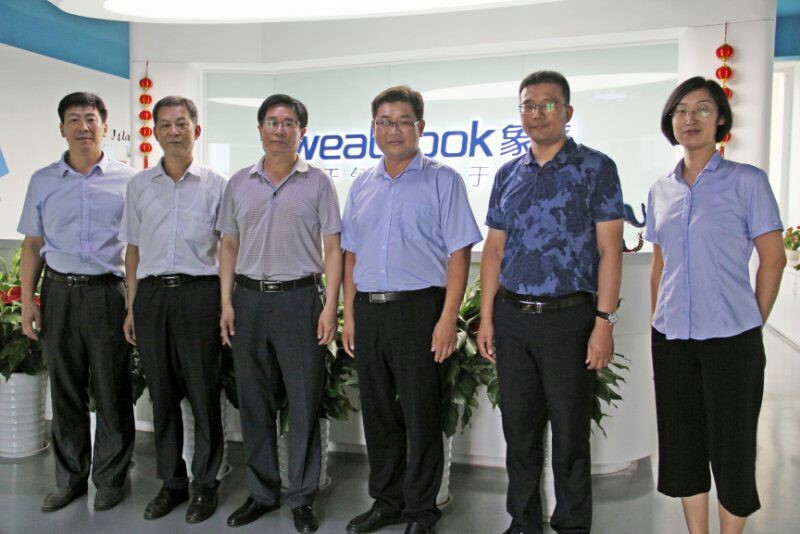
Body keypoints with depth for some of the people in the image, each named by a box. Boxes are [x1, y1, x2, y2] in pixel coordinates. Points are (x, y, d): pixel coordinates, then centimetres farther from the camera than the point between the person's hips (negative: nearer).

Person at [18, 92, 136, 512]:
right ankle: (69, 478, 25)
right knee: (65, 392, 11)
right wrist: (27, 301, 4)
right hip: (59, 293, 3)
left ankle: (110, 478, 20)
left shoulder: (126, 180, 1)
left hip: (108, 293, -2)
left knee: (112, 393, 4)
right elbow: (32, 245, 11)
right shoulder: (43, 181, 8)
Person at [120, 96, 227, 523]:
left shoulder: (215, 184, 3)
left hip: (198, 293, -3)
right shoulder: (139, 185, 11)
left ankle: (205, 484, 17)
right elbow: (134, 249, 13)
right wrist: (131, 307, 9)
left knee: (203, 394, 2)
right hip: (152, 294, 3)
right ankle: (171, 482, 24)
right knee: (162, 395, 10)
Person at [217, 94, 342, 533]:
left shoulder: (317, 182, 1)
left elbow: (333, 248, -1)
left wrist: (330, 306, -9)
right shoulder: (239, 183, 10)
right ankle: (261, 492, 26)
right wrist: (226, 302, 3)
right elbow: (229, 246, 12)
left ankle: (302, 498, 17)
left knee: (304, 402, 3)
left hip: (299, 298, -3)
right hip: (249, 298, 3)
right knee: (254, 401, 11)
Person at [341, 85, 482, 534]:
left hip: (418, 309, -5)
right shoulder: (362, 186, 15)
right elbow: (351, 254, 17)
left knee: (421, 416, 1)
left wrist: (448, 319, -14)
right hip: (368, 311, 5)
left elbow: (459, 253, -7)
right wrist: (350, 315, 10)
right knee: (378, 413, 12)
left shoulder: (442, 180, -1)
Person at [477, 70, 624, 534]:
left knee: (570, 433, 6)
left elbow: (610, 249, -7)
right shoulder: (508, 175, 11)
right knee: (519, 429, 13)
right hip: (511, 317, 4)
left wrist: (605, 321, -14)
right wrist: (487, 318, 6)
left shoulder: (596, 168, -2)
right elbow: (494, 250, 11)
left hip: (569, 318, -4)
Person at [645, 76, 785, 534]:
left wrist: (755, 325, -2)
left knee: (732, 445, 6)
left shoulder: (747, 181, -5)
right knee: (683, 444, 13)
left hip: (730, 339, -4)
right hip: (672, 339, 5)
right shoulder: (661, 191, 9)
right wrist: (656, 323, 11)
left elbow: (773, 259, -3)